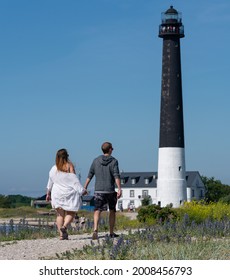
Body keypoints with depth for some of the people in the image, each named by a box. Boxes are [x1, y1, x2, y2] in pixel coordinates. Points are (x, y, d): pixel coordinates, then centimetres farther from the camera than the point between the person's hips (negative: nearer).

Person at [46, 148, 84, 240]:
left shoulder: (54, 169, 3)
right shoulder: (70, 166, -7)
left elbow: (50, 182, 10)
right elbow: (75, 180, -9)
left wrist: (48, 193, 22)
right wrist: (81, 190, -3)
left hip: (57, 194, 3)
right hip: (69, 193, -3)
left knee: (60, 214, 7)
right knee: (70, 213, 5)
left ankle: (61, 234, 1)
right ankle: (64, 226, -22)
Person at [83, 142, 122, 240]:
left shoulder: (96, 160, 6)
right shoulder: (113, 161, -2)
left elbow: (89, 176, 6)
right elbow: (116, 176, -15)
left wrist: (85, 188, 12)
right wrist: (119, 189, -20)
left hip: (98, 190, 1)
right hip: (110, 190, -1)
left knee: (97, 211, -3)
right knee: (112, 211, 16)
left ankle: (95, 230, -26)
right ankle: (111, 232, 21)